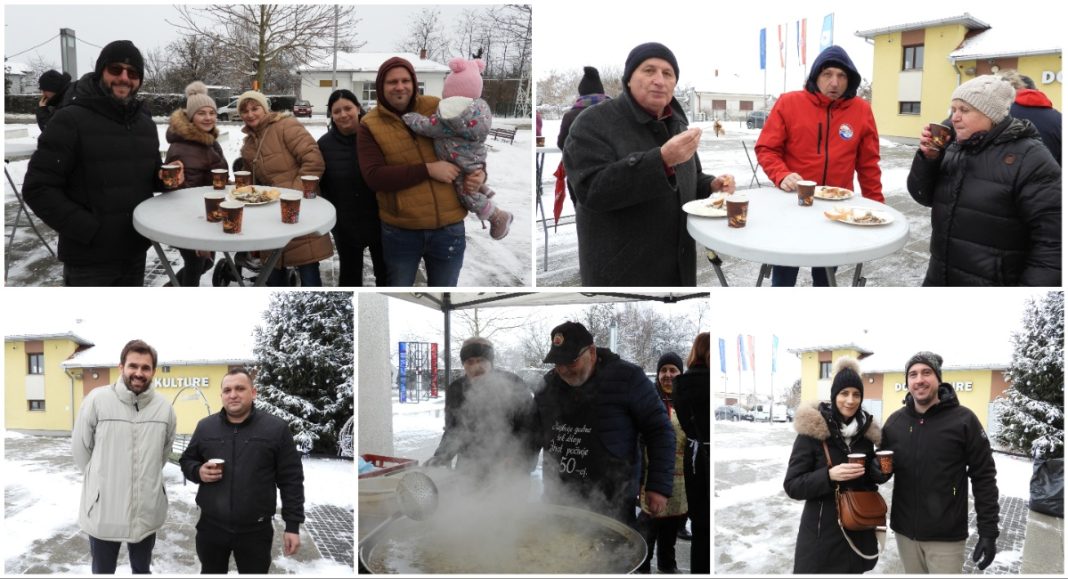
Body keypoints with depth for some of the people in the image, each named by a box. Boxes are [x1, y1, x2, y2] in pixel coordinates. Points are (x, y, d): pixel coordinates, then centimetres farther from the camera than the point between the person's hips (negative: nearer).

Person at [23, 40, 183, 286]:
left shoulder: (146, 123, 10)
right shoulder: (70, 120, -10)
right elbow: (38, 188, -13)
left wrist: (166, 177, -2)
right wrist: (89, 229, -20)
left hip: (135, 252, 6)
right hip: (89, 259, -6)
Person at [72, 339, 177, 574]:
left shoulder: (164, 406, -4)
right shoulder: (97, 399, -13)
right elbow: (80, 449, -2)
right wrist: (102, 481, 5)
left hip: (148, 511, 2)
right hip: (103, 510, -2)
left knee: (142, 570, 22)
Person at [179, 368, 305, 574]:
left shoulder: (276, 428, -5)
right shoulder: (205, 426, 5)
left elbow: (291, 480, -3)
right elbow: (186, 461, 16)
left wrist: (293, 525, -6)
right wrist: (198, 471, -8)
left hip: (255, 531, -3)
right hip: (210, 527, 3)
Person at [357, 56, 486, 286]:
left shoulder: (438, 109, 1)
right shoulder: (370, 125, -4)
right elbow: (374, 176, -17)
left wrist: (479, 172, -6)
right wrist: (428, 170, -22)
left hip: (449, 229, 1)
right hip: (400, 232, -1)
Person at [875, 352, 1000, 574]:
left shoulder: (963, 420, -8)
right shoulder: (895, 421, 3)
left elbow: (984, 476, -6)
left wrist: (988, 531, -8)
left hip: (946, 536, -3)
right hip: (904, 531, 4)